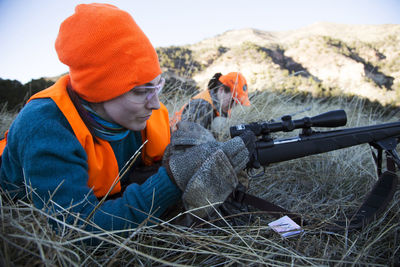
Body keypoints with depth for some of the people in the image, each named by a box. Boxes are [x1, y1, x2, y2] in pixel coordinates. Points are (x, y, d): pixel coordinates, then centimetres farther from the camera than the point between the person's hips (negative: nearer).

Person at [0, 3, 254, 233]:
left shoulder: (148, 114, -18)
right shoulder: (46, 128, -36)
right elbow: (78, 229, -41)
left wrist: (218, 157, -29)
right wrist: (173, 179, -48)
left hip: (112, 203, 5)